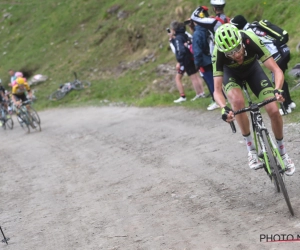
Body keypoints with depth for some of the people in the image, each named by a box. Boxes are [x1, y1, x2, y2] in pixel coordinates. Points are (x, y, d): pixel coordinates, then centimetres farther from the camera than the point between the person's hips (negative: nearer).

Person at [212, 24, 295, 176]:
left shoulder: (251, 41, -39)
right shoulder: (219, 53, -37)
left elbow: (276, 70, -37)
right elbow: (217, 90, -35)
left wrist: (277, 90, -57)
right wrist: (224, 108, -55)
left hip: (252, 69, 1)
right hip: (231, 73, -1)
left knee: (273, 111, -13)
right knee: (238, 101, -33)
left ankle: (282, 152, 13)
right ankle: (251, 150, -16)